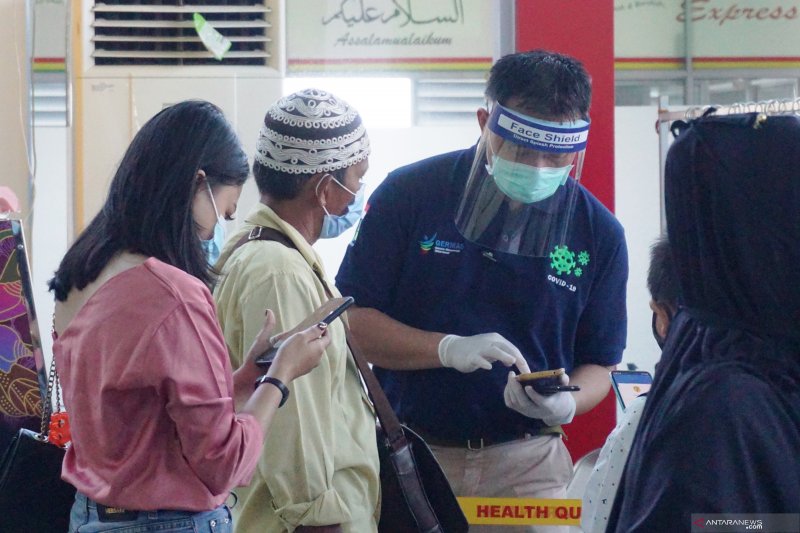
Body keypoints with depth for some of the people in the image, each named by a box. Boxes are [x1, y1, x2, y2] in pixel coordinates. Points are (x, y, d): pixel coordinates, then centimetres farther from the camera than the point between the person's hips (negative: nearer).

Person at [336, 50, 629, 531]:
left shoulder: (599, 233, -1)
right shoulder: (410, 194, -7)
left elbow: (597, 364, 4)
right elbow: (352, 319, -7)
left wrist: (566, 403, -19)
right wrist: (449, 349, -22)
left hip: (525, 463, 1)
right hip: (409, 454, -1)